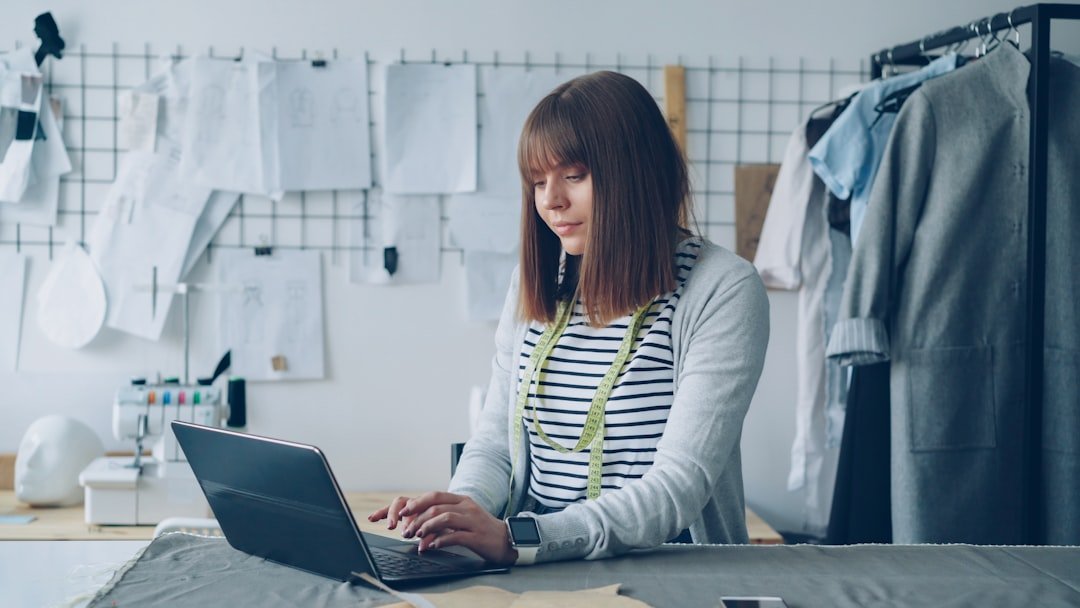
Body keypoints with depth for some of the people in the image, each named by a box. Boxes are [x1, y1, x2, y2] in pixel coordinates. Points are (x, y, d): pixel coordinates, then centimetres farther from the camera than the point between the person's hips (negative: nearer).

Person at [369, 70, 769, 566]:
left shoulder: (724, 292, -9)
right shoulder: (534, 283, 10)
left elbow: (679, 486, -17)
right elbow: (495, 444, 12)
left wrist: (520, 539, -30)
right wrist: (461, 508, -12)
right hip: (535, 573, 4)